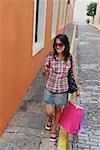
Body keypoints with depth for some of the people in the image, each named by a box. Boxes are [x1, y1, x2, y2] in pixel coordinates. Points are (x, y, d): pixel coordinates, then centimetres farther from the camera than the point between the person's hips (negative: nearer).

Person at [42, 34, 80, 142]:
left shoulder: (70, 59, -13)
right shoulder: (50, 56, -12)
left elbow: (73, 74, 0)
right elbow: (45, 73, -5)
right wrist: (46, 71, -30)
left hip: (62, 89, 0)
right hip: (50, 88, 0)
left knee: (58, 111, 17)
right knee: (49, 112, 6)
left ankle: (54, 129, 44)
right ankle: (49, 119, 46)